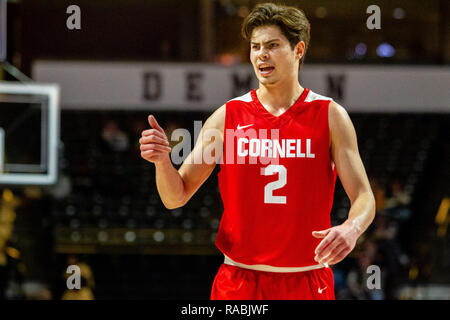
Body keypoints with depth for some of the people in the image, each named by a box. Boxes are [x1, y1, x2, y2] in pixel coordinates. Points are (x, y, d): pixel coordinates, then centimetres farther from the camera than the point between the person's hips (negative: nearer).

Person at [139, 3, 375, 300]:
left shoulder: (330, 116, 1)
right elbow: (176, 197, 5)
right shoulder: (227, 117, 4)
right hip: (239, 281, 1)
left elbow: (364, 197, -1)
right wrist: (162, 161, -16)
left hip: (307, 282, 0)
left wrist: (351, 228, -23)